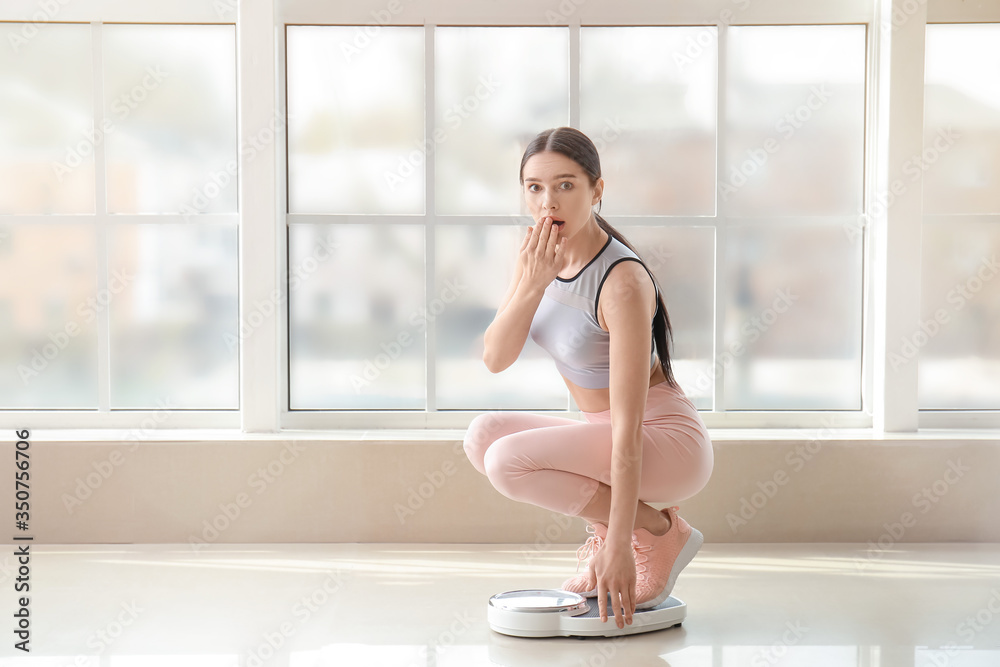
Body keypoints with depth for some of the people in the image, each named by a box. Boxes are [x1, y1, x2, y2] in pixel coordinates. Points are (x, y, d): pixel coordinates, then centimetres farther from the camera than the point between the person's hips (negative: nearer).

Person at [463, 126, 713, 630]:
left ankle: (661, 534, -7)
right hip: (600, 434, 8)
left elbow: (628, 429, -28)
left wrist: (619, 546, -29)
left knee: (510, 462, -24)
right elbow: (496, 359, -8)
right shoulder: (536, 254, -3)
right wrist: (533, 283, -24)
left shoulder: (622, 283, -26)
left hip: (668, 441, -8)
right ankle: (609, 520, 2)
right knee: (483, 435, -7)